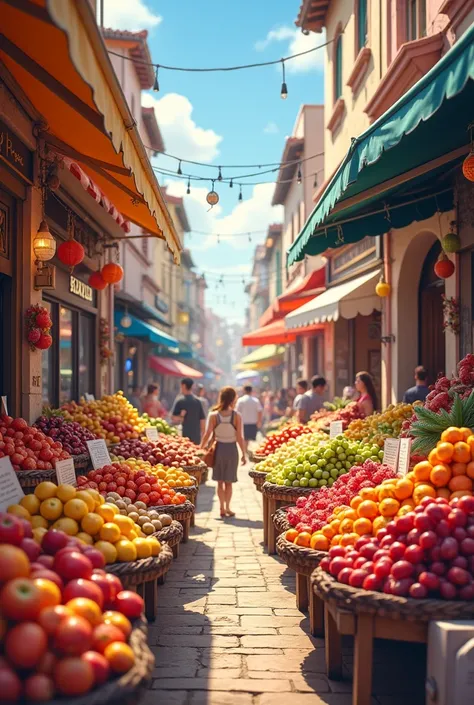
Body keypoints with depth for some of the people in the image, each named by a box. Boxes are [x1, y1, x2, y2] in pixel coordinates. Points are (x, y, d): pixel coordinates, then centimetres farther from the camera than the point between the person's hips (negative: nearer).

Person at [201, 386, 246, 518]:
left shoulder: (213, 415, -7)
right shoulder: (236, 416, -10)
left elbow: (207, 435, -7)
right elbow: (239, 437, -10)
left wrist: (201, 449, 5)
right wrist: (244, 454, -2)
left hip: (219, 448, 1)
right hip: (231, 449, -1)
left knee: (220, 481, 14)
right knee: (228, 482, 14)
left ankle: (222, 508, 12)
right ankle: (227, 507, 10)